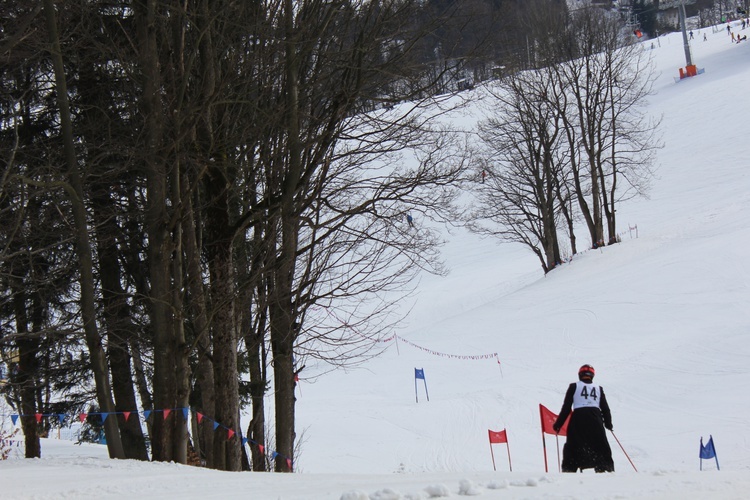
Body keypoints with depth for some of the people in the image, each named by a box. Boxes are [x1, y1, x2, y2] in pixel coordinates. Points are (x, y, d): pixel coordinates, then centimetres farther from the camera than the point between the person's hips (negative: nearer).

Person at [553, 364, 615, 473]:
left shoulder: (574, 386, 8)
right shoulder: (599, 388, 16)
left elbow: (566, 407, 3)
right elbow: (605, 408, 15)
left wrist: (558, 424, 8)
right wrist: (608, 423, 30)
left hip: (578, 418, -2)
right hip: (595, 419, 2)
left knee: (572, 447, 3)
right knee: (601, 447, 10)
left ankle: (569, 470, -7)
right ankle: (608, 468, 2)